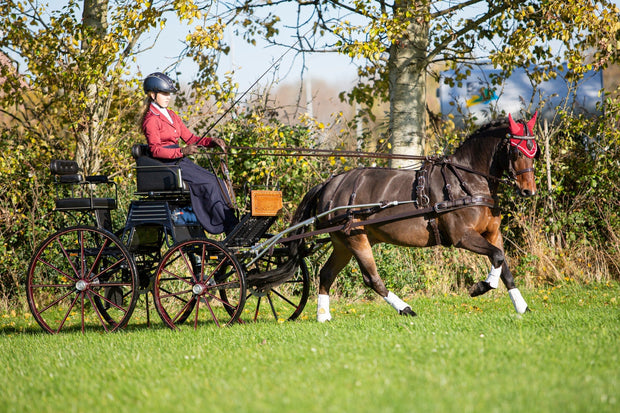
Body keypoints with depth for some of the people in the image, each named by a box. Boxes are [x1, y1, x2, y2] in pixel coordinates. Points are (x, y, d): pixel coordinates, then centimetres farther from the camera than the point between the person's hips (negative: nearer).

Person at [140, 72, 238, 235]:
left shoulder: (171, 115, 18)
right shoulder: (151, 119, -10)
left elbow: (189, 137, 16)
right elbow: (155, 150, -18)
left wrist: (211, 141, 0)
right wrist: (182, 151, -29)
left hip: (179, 160, 9)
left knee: (218, 182, -10)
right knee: (210, 183, -20)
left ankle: (231, 220, -13)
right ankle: (231, 229, -18)